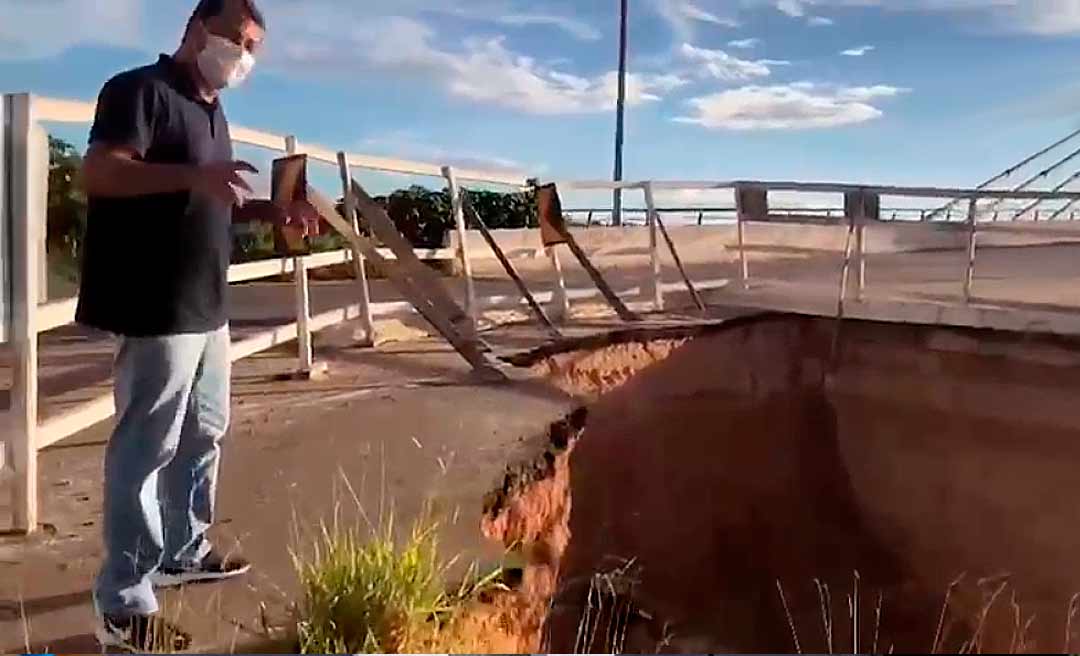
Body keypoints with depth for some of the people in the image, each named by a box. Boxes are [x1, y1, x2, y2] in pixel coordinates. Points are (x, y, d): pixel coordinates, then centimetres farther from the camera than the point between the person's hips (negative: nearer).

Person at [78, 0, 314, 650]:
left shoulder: (212, 111, 20)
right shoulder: (141, 89, -8)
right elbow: (100, 173, -21)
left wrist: (269, 209, 7)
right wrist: (194, 176, -34)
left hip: (205, 304, 10)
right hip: (157, 305, -9)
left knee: (204, 431, 18)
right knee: (147, 445, -6)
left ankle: (183, 550, 34)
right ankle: (123, 603, 3)